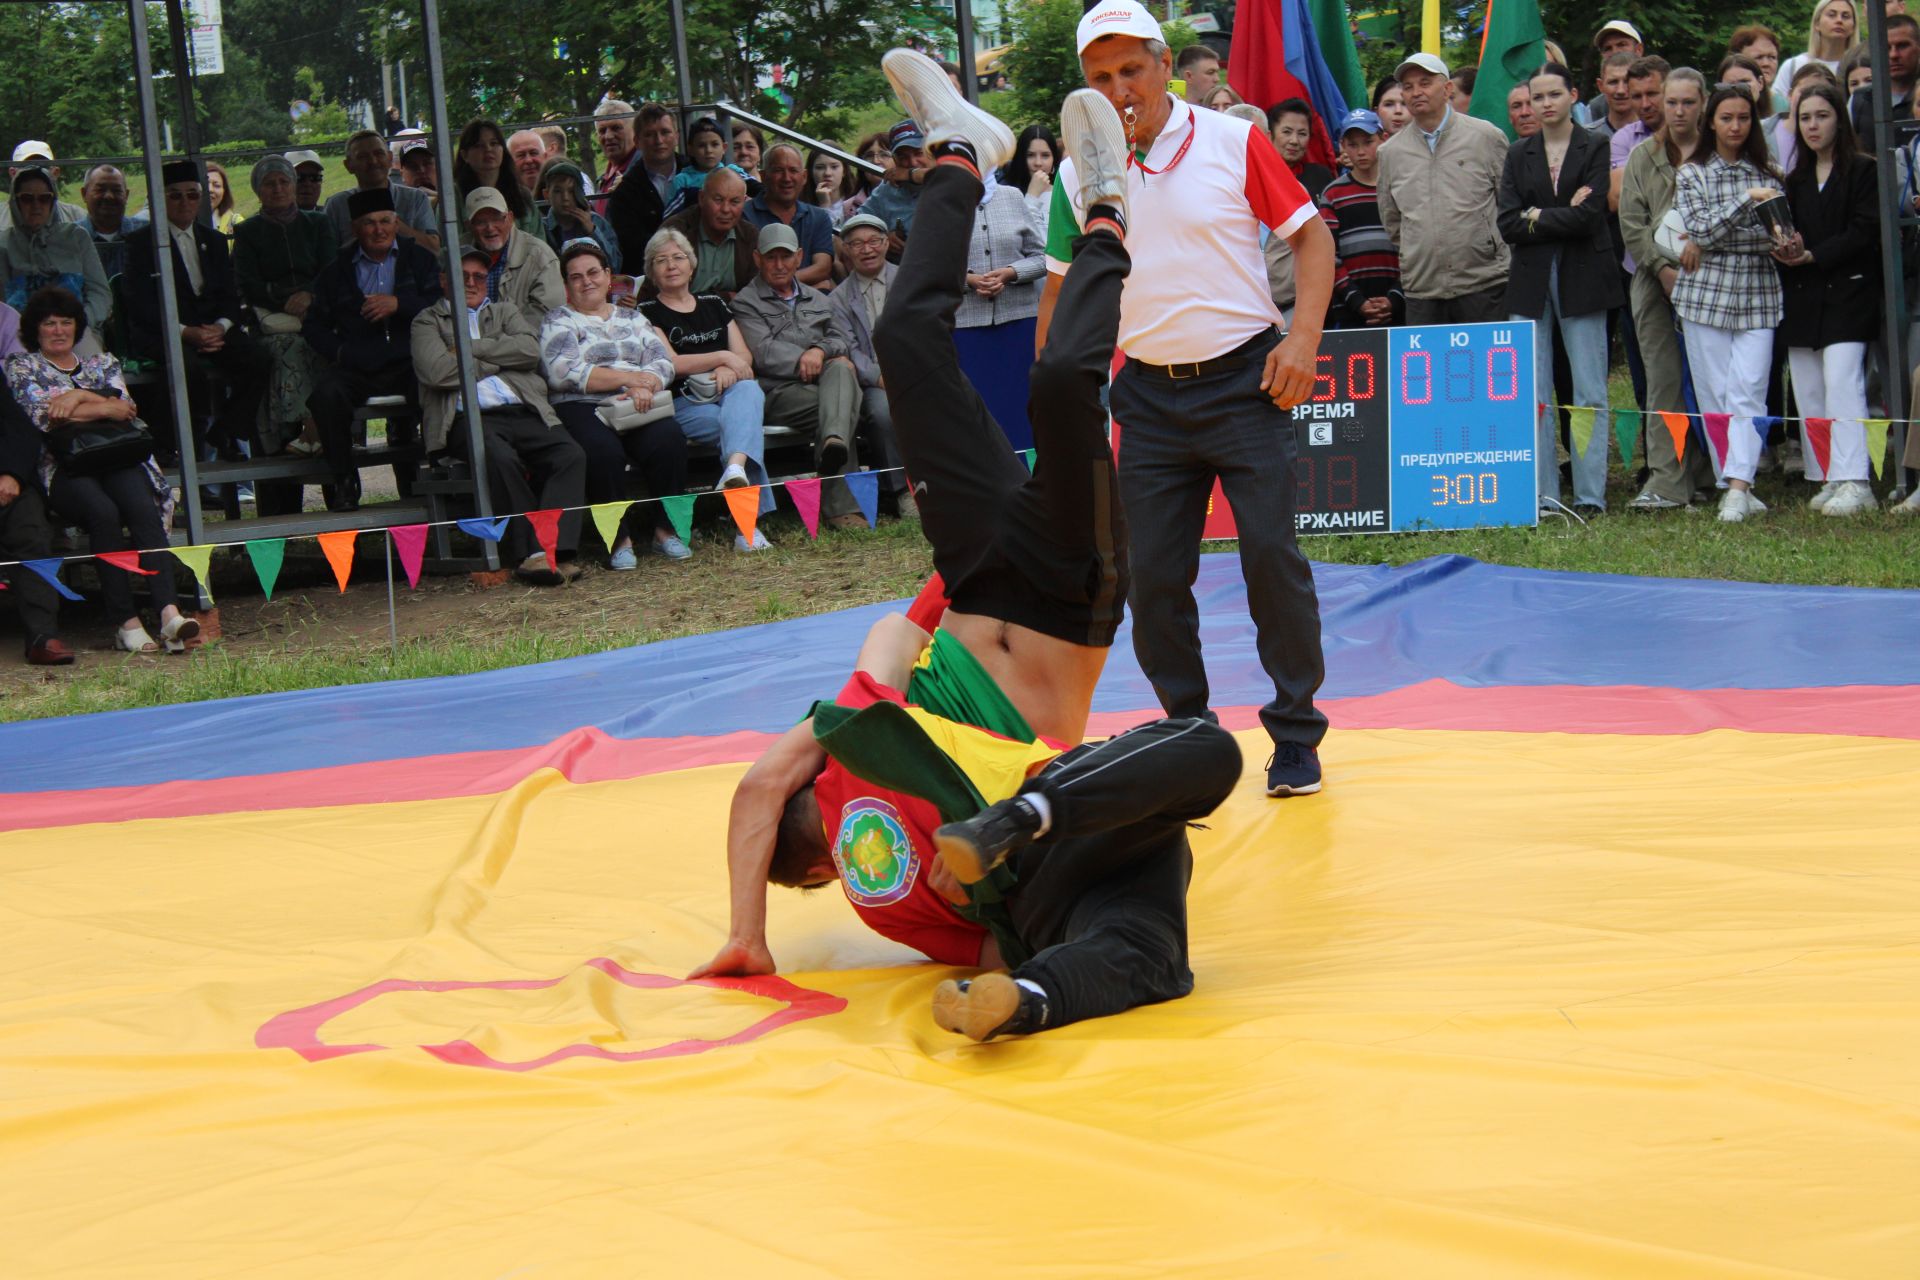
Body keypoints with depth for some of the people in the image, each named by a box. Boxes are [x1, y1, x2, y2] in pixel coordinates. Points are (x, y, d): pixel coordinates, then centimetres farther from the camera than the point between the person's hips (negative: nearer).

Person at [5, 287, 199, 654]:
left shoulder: (102, 364, 27)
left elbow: (124, 404, 8)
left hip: (114, 458, 3)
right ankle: (127, 623, -35)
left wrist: (79, 396, -6)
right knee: (103, 512, -35)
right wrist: (106, 408, 1)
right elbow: (43, 416, -1)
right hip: (61, 466, -3)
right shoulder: (21, 366, 17)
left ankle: (169, 612, -46)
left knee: (142, 507, -31)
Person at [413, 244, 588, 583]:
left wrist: (469, 348, 3)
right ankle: (530, 552, -30)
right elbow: (437, 371, -4)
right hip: (468, 418, -4)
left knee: (571, 454, -26)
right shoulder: (427, 322, 17)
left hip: (525, 412, 4)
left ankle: (552, 549, -34)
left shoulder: (506, 311, 28)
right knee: (501, 458, -37)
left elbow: (530, 350, 7)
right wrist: (499, 362, 5)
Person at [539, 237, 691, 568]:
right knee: (603, 452, -37)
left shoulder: (632, 318, 25)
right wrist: (629, 378, -9)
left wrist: (644, 388, -12)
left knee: (668, 442, -30)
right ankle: (619, 539, -25)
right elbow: (563, 372, -6)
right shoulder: (558, 321, 12)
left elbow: (663, 362, 12)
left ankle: (663, 529, -17)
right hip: (582, 409, -3)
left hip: (637, 408, 3)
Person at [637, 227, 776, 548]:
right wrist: (722, 357, -9)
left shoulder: (714, 305, 24)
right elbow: (671, 363, -3)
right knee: (741, 422, -34)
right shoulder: (647, 313, 10)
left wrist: (729, 370, -6)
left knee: (748, 391, -35)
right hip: (684, 403, -3)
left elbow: (744, 356, 18)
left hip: (728, 391, 3)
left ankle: (736, 468, -65)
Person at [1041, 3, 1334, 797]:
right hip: (1149, 396, 3)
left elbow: (1310, 232, 1)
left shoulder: (1233, 143, -4)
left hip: (1244, 380, -3)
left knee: (1273, 554, -8)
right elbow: (1062, 288, 14)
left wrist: (1304, 335, -11)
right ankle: (1187, 730, 17)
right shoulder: (1079, 175, 4)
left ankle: (1295, 733, 5)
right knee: (1152, 576, 1)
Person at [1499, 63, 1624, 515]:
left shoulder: (1596, 147, 2)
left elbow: (1590, 216, -10)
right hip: (1531, 280, 3)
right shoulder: (1519, 154, 12)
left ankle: (1590, 495, 1)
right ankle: (1543, 495, 5)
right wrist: (1564, 215, -8)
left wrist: (1537, 217, -4)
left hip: (1582, 280, -3)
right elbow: (1508, 225, 1)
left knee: (1590, 395, -2)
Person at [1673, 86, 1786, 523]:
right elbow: (1702, 232, -7)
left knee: (1747, 391, -11)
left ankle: (1739, 486, -19)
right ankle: (1737, 485, 6)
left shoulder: (1767, 174, 12)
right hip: (1707, 292, -1)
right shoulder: (1691, 175, 5)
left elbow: (1778, 232, 14)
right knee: (1715, 394, -1)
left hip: (1758, 293, 1)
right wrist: (1747, 201, -15)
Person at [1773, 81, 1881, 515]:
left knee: (1840, 382, -16)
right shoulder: (1796, 179, 18)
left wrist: (1813, 256, -14)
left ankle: (1853, 482, -19)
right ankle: (1828, 479, 7)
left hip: (1846, 293, -6)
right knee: (1808, 392, 3)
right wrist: (1785, 249, -7)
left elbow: (1865, 231, -9)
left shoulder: (1862, 170, -1)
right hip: (1802, 297, 6)